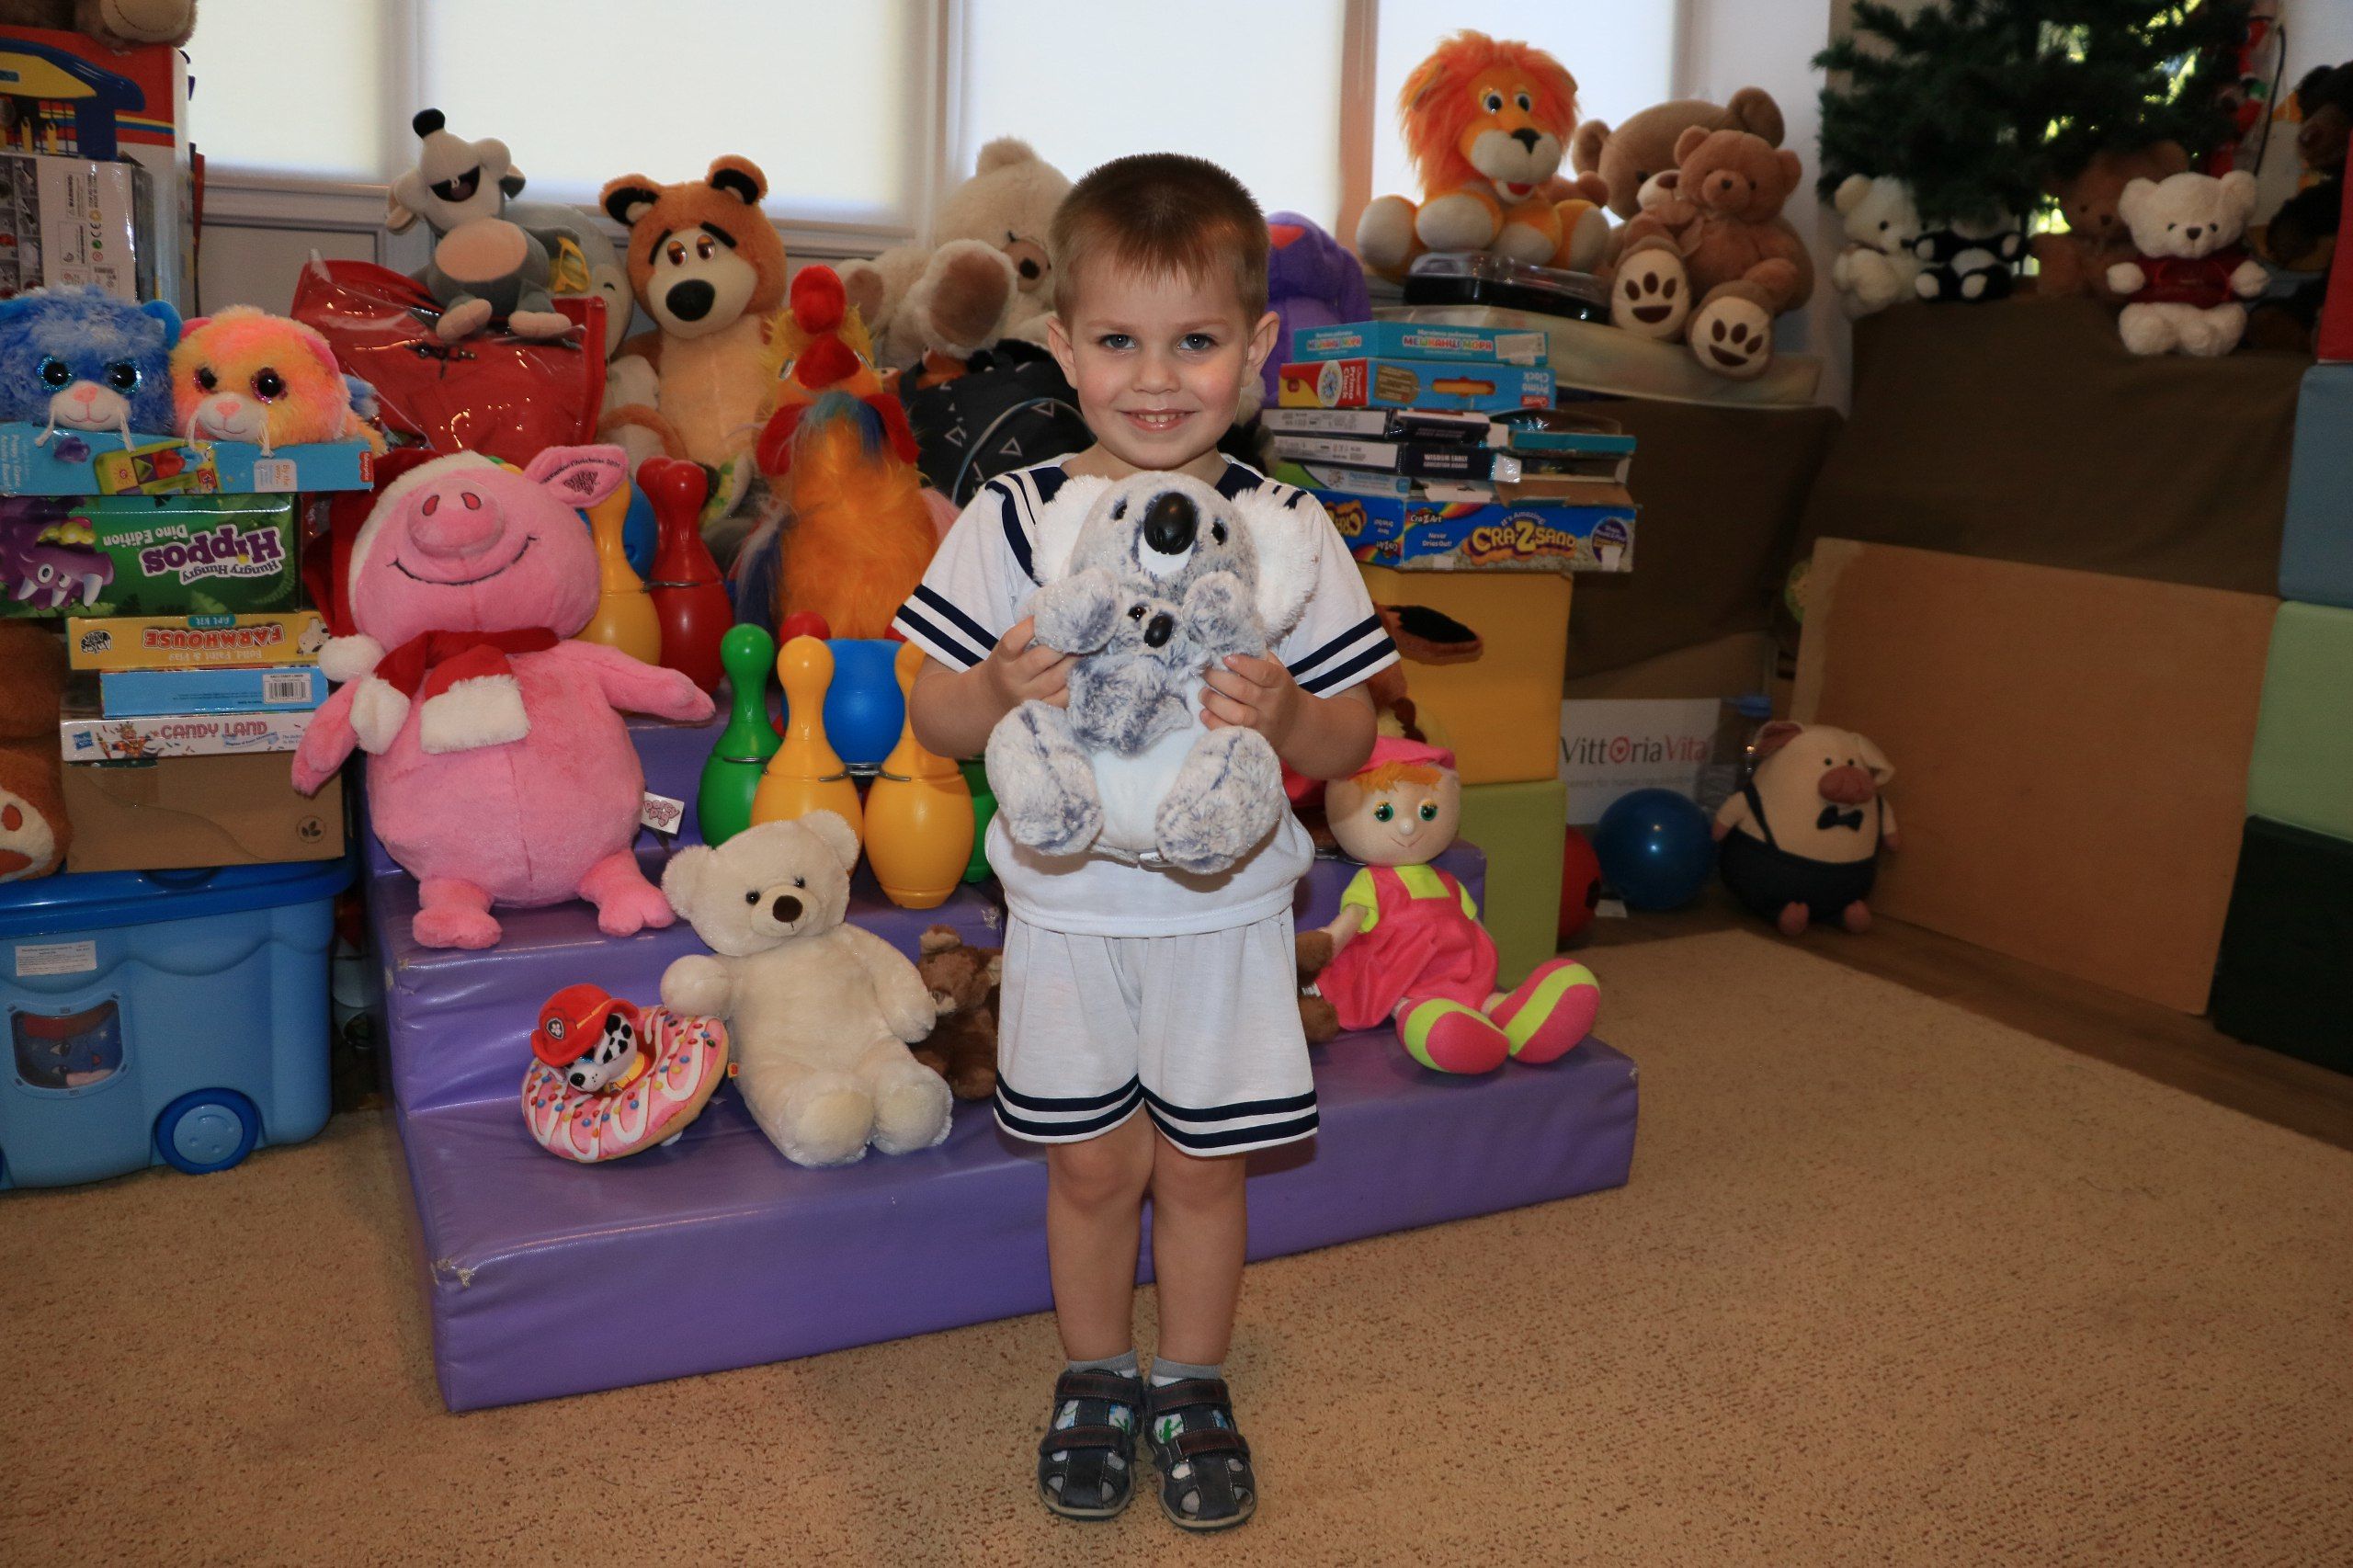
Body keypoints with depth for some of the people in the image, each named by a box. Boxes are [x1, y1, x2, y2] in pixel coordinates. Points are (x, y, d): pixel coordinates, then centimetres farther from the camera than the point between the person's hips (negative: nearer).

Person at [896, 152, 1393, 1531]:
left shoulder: (1285, 528, -8)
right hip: (1069, 907, 0)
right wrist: (1001, 688, -25)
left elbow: (1351, 741, -4)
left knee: (1201, 1164, 13)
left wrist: (1286, 715, -26)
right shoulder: (1012, 521, -8)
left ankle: (1193, 1387, 36)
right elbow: (936, 718, -4)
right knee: (1092, 1164, 14)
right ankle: (1097, 1374, 38)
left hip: (1224, 910, 0)